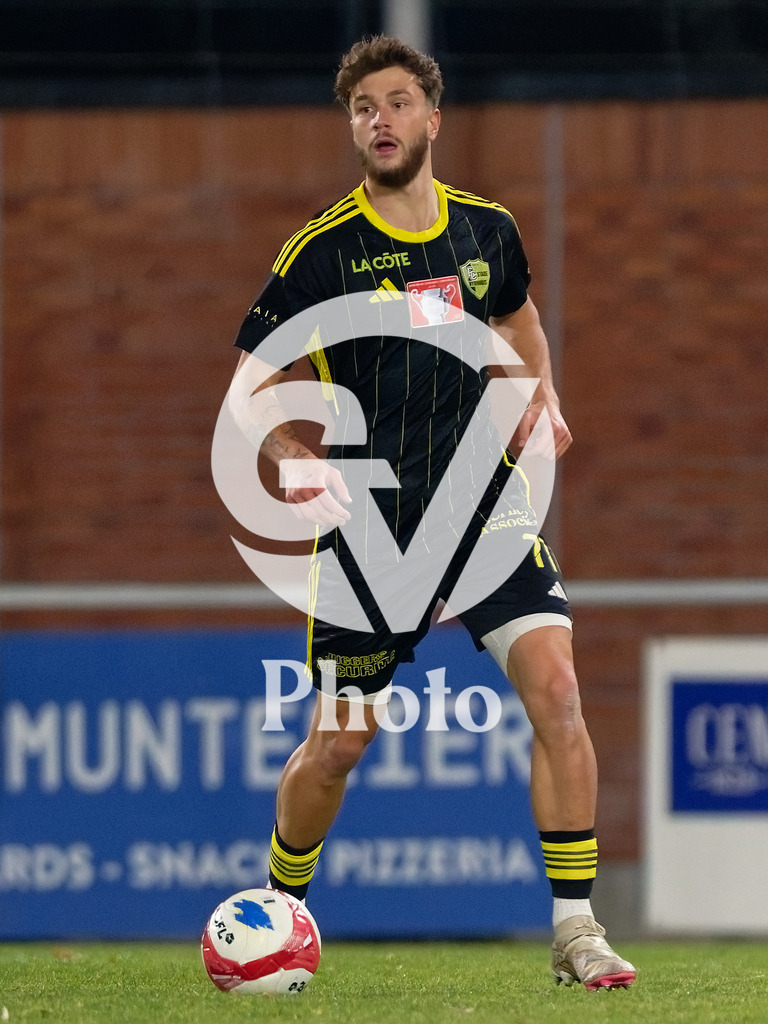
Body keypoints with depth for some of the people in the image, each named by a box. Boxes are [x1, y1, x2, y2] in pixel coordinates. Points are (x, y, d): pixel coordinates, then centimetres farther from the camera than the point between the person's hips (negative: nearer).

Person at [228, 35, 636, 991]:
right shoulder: (323, 250, -7)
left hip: (485, 500, 2)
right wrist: (295, 462, -19)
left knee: (554, 687, -17)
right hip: (367, 519, -2)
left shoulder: (487, 230, 4)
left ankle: (574, 930, -13)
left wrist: (543, 396, 7)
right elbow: (250, 383, 0)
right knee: (339, 740, 4)